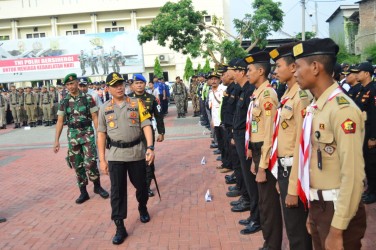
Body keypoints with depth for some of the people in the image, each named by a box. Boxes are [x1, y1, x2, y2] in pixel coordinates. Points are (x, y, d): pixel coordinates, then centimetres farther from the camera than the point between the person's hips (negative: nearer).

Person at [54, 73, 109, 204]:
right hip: (72, 135, 3)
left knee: (90, 163, -12)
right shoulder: (64, 102, 4)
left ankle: (97, 186, 12)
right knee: (77, 165, 7)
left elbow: (95, 118, -3)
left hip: (87, 134, -3)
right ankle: (83, 192, 19)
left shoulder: (88, 98, -4)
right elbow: (60, 121, 5)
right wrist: (56, 141, 1)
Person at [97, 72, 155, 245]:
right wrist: (102, 159, 1)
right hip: (115, 155, 0)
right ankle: (120, 228, 11)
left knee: (141, 185, 14)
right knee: (117, 190, 2)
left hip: (137, 153, 0)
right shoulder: (104, 108, 3)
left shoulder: (136, 103, 0)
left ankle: (143, 209, 44)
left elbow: (146, 126, -4)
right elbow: (101, 134, 4)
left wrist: (150, 147, -17)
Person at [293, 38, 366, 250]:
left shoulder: (342, 109, -19)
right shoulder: (315, 107, 8)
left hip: (337, 211, -8)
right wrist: (313, 210, 15)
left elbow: (353, 175, -23)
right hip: (318, 207, 8)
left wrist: (337, 229, -20)